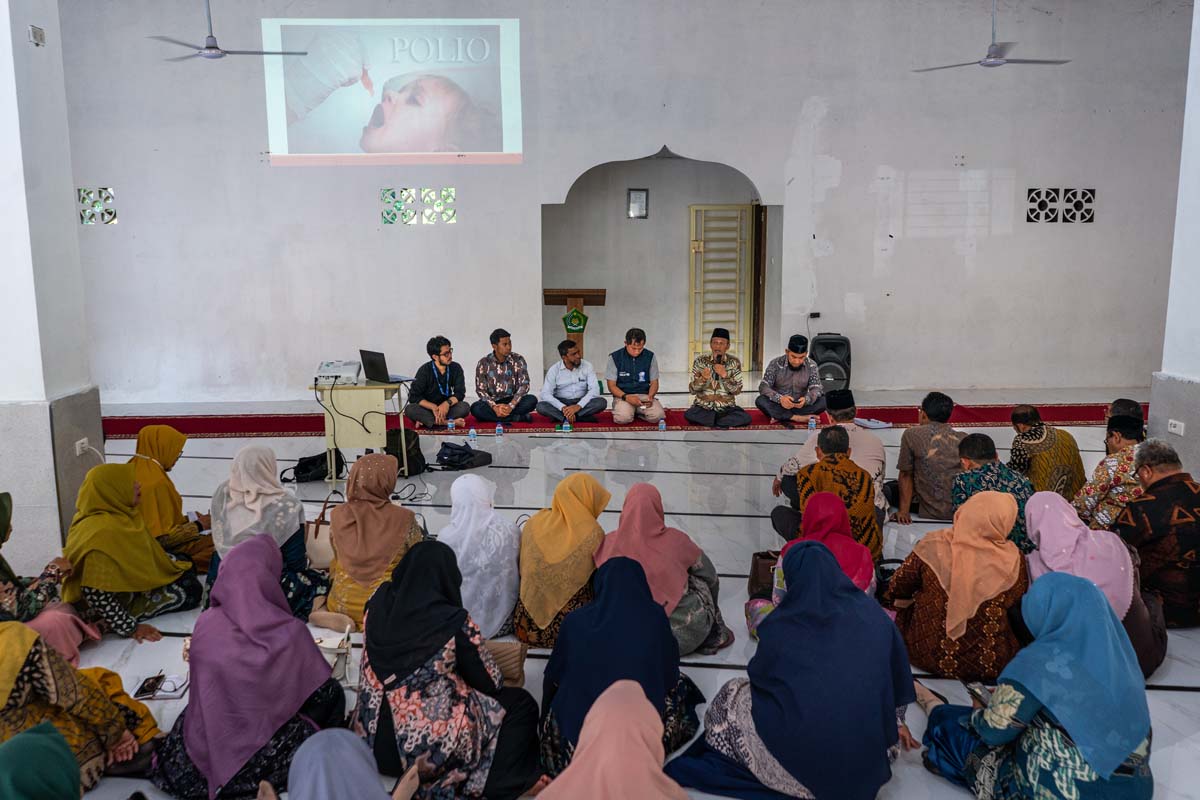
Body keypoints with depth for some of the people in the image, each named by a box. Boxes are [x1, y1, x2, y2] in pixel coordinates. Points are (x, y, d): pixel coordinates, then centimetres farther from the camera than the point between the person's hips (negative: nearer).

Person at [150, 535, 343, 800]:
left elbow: (203, 692, -1)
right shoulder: (291, 632, -24)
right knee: (334, 697, 18)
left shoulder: (205, 625, -17)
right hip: (271, 759, -5)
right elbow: (324, 695, -9)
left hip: (209, 751, 5)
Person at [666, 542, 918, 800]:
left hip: (800, 762, -2)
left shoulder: (778, 626, -9)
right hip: (869, 762, 3)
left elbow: (760, 677, 11)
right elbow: (898, 679, 13)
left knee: (733, 696, 21)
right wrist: (896, 721, 33)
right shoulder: (874, 615, -2)